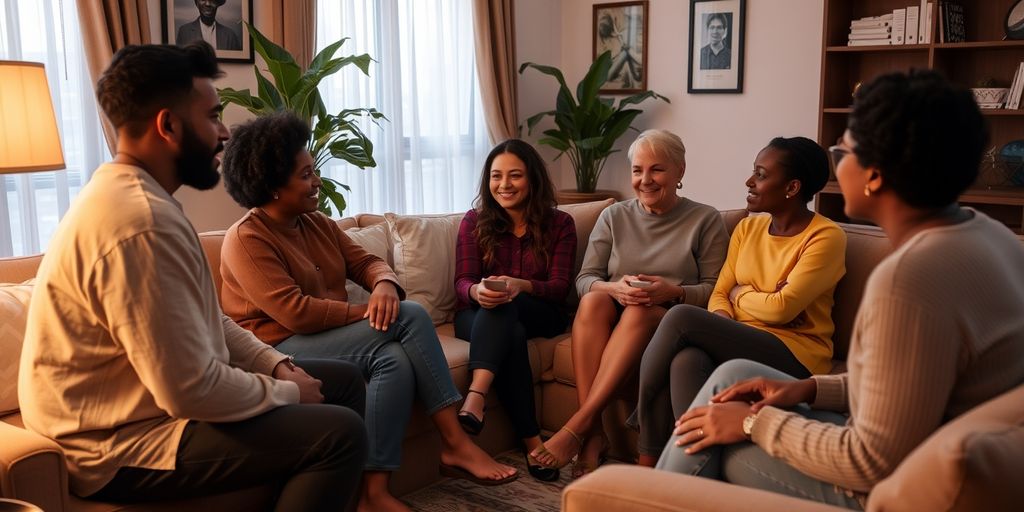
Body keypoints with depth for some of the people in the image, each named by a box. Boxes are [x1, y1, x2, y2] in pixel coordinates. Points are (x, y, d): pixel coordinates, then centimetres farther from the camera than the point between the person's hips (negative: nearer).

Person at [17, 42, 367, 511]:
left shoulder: (133, 194, 8)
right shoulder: (142, 221, -27)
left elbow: (205, 319, 15)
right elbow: (191, 392, -28)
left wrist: (277, 366, 2)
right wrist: (285, 394, -12)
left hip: (146, 400, 11)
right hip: (120, 446, -10)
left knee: (342, 379, 11)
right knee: (339, 433, -22)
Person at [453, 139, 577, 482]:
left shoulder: (559, 224, 3)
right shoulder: (475, 222, 5)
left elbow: (559, 287, -7)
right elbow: (463, 282, -4)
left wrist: (520, 286, -30)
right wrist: (477, 291, -32)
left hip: (541, 316, -1)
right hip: (479, 316, 1)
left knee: (503, 307, -36)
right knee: (511, 334, -36)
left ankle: (476, 397, -55)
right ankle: (531, 442, -40)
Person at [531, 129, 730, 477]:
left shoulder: (706, 220, 5)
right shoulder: (614, 217, 11)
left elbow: (715, 289, -1)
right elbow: (584, 279, 4)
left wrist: (673, 292, -20)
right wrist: (614, 287, -18)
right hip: (614, 318, 2)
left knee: (639, 313, -36)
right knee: (594, 300, -32)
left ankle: (577, 425, -36)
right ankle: (594, 433, -35)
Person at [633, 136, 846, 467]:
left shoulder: (825, 237, -7)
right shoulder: (748, 228, 14)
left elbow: (782, 308, -16)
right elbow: (719, 295, 10)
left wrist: (739, 295, 2)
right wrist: (722, 325, -12)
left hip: (794, 354, -5)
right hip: (740, 342, 5)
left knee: (681, 316, -25)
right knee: (686, 361, -32)